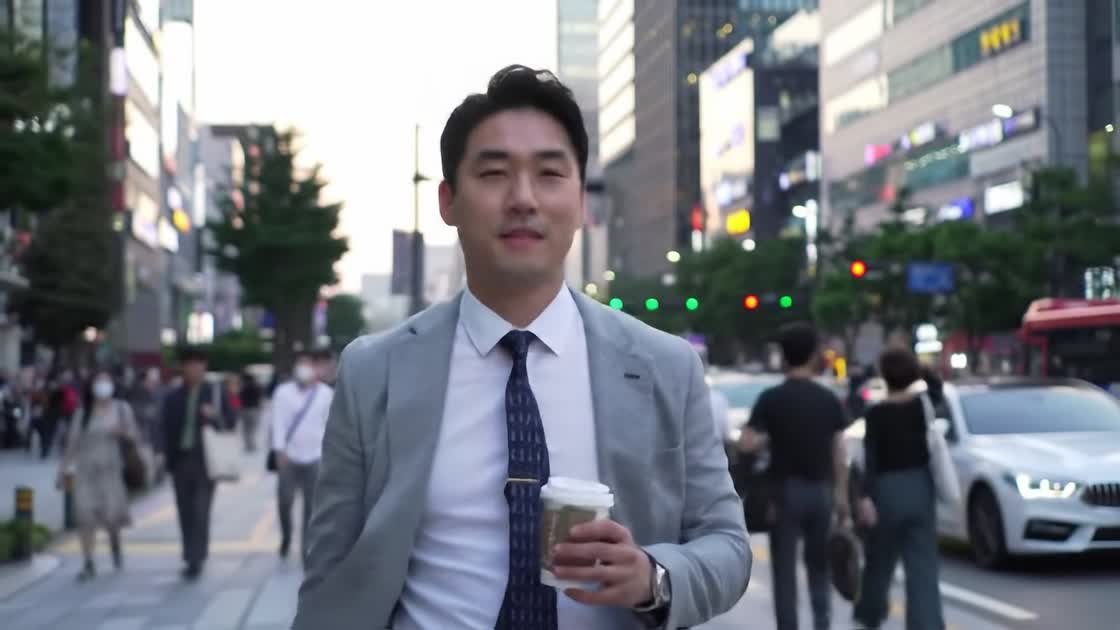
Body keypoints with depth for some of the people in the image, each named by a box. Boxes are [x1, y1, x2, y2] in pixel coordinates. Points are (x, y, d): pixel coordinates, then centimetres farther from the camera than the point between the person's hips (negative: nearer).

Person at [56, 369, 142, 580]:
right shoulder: (83, 412, 6)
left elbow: (137, 436, 5)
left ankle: (115, 543, 27)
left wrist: (123, 431, -16)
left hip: (110, 468, -1)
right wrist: (63, 471, 8)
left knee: (112, 513, -7)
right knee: (85, 515, -8)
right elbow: (72, 443, 9)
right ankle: (88, 564, -2)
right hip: (85, 469, 1)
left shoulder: (122, 408, 5)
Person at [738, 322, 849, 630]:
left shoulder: (771, 398, -8)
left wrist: (769, 438, 6)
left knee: (785, 569, 2)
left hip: (785, 489, -3)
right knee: (819, 564, 17)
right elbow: (839, 453, 2)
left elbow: (746, 444, -14)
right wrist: (841, 493, 11)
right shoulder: (830, 400, 2)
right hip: (820, 489, 3)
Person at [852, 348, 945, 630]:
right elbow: (935, 384, 24)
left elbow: (871, 458, -19)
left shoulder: (876, 414, -12)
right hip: (921, 488, 3)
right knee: (923, 565, 1)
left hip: (888, 490, -3)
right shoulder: (923, 405, 0)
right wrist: (919, 370, 14)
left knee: (879, 561, 14)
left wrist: (866, 496, -20)